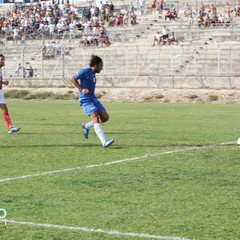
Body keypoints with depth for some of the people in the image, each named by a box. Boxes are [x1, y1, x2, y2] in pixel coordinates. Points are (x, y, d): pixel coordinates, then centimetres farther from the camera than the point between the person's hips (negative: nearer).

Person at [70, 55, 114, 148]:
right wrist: (82, 89, -18)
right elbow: (73, 79, -10)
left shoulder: (93, 74, 18)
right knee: (96, 118, -21)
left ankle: (86, 126, 20)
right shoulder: (86, 71, -6)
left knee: (105, 117, 0)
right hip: (85, 100, -9)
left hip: (93, 98, 9)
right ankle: (104, 142, -28)